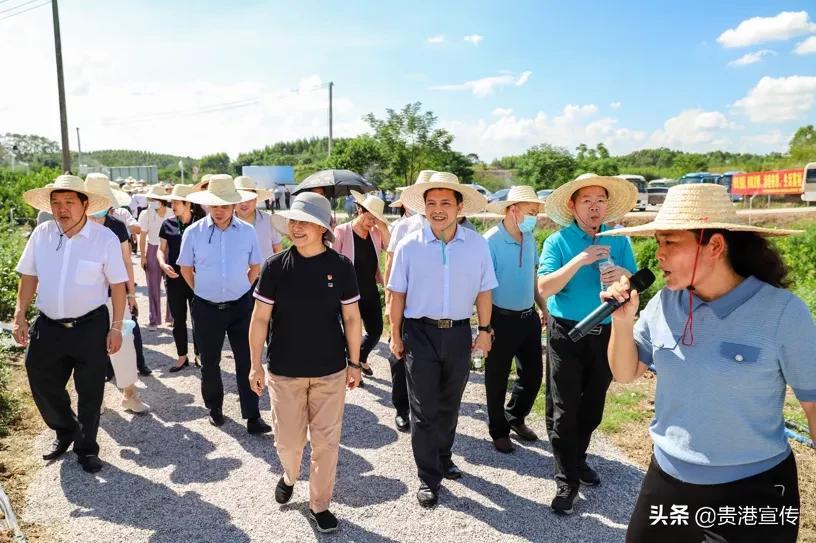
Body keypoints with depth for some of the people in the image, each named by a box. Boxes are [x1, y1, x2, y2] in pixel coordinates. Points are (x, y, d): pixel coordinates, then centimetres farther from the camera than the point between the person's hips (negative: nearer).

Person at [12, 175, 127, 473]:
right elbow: (29, 276, 8)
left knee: (90, 393, 10)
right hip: (47, 326, 4)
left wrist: (116, 327, -10)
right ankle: (65, 431, 44)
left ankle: (86, 449, 32)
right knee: (42, 386, 14)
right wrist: (20, 315, 2)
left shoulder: (105, 238, -12)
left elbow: (117, 284, -8)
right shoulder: (41, 233, -2)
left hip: (90, 327, -3)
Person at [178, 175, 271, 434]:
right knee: (210, 363, 15)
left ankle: (252, 417, 9)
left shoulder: (247, 231, -4)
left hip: (241, 306, 0)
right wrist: (203, 291, 5)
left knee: (247, 361, 1)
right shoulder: (193, 232, -6)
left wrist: (241, 290, 5)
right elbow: (186, 269, 6)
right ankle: (214, 407, 35)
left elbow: (255, 266, 9)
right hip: (206, 308, 0)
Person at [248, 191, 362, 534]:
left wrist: (354, 362, 2)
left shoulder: (340, 266, -6)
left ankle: (319, 504, 29)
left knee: (326, 441, 9)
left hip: (330, 370, 0)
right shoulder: (275, 266, -7)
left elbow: (351, 318, 0)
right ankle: (289, 475, 45)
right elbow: (260, 318, -2)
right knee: (288, 439, 11)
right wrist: (255, 364, -2)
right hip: (284, 369, 0)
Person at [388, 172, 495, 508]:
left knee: (450, 405, 19)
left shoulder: (477, 244, -5)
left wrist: (484, 330, 3)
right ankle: (429, 478, 20)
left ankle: (442, 456, 42)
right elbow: (398, 293, -2)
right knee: (424, 410, 5)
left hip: (459, 332, 2)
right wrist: (396, 335, 0)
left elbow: (483, 290, 3)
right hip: (420, 332, -2)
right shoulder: (409, 246, -9)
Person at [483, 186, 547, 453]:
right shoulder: (491, 241, -18)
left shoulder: (529, 238, 5)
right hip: (502, 319, -7)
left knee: (533, 373, 15)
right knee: (497, 379, 9)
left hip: (528, 317, 7)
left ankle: (515, 417, 39)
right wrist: (486, 325, -20)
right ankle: (499, 431, 29)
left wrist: (543, 307, 16)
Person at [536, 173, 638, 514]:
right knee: (564, 410, 2)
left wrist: (623, 275, -20)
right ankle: (566, 480, 13)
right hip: (566, 333, -3)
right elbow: (544, 287, -16)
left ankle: (577, 459, 37)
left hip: (606, 333, 4)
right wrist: (580, 260, -25)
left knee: (592, 406, 16)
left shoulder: (619, 240, 3)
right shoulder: (558, 241, -6)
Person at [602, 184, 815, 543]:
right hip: (667, 478, 4)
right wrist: (623, 321, -14)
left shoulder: (782, 311, -17)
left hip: (754, 489, -4)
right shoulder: (663, 304, -6)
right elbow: (625, 374, 3)